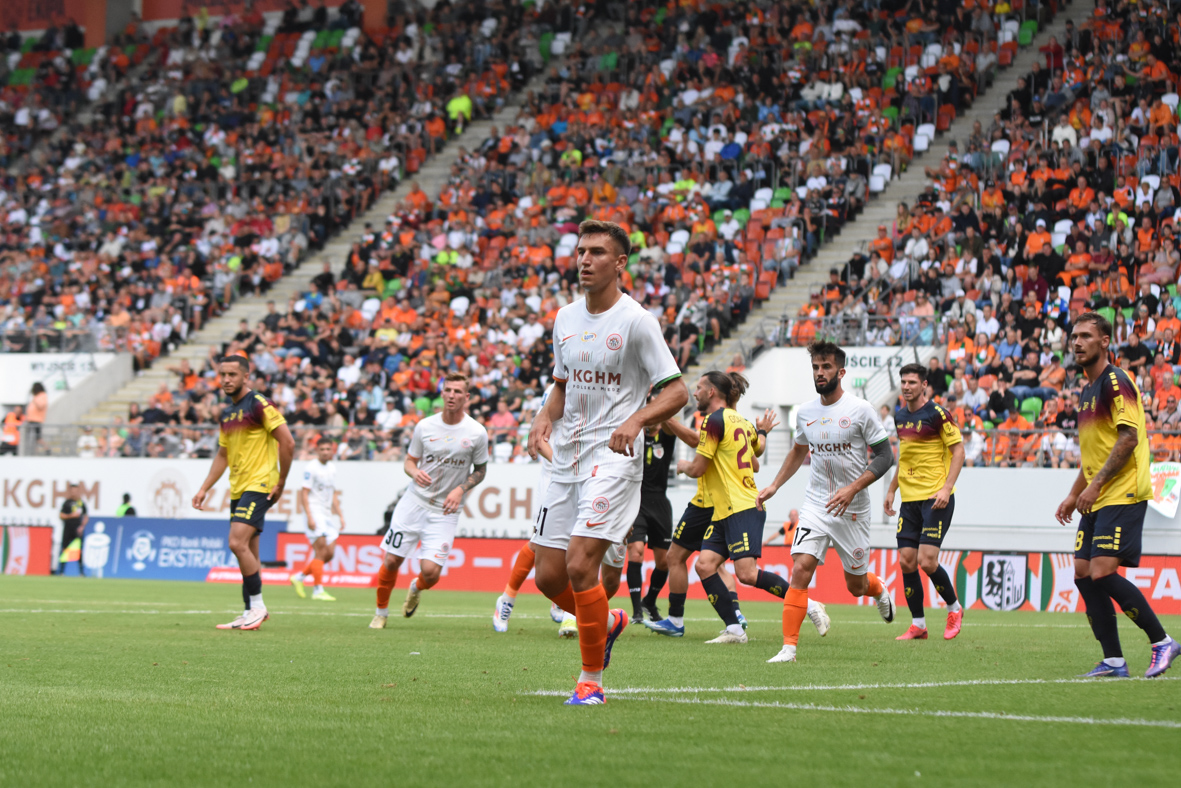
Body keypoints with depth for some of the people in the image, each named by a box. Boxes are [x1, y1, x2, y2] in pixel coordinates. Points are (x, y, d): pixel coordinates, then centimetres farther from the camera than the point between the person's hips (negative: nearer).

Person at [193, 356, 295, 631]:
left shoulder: (260, 405, -10)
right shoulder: (227, 414, 16)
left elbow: (287, 443, -14)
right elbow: (223, 455, 25)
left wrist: (281, 482, -12)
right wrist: (204, 489, 18)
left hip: (259, 485, -8)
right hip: (238, 489, 8)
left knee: (238, 543, -18)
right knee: (248, 552, 8)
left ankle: (257, 605, -10)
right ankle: (251, 613, 11)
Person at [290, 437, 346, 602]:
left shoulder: (332, 468, 15)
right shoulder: (311, 468, -8)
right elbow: (304, 494, -12)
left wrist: (340, 516, 18)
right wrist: (309, 517, -19)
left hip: (328, 514, 8)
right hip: (315, 512, -8)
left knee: (330, 553, 3)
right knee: (321, 550, -14)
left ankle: (299, 576, 17)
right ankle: (318, 590, -11)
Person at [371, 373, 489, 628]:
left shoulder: (477, 432, -4)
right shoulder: (424, 426, 0)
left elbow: (480, 470, 8)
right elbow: (409, 461, 10)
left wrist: (460, 489, -10)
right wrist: (415, 472, -14)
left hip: (445, 511, -1)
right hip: (414, 502, 1)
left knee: (431, 572, -12)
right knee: (391, 561, -3)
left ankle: (416, 589, 26)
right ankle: (381, 612, 21)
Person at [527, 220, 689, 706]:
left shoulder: (636, 321, -9)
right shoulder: (565, 318, 11)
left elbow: (676, 392, -10)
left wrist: (635, 421, -27)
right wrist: (545, 417, 3)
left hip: (614, 458, -7)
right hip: (569, 456, 7)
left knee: (580, 566, -18)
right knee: (548, 577, 5)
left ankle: (591, 680, -3)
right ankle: (607, 623, 35)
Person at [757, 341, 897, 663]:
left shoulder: (860, 410, -10)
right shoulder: (805, 412, 4)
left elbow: (884, 456, -9)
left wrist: (853, 488, -20)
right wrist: (774, 486, 14)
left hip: (852, 509, -3)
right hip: (815, 504, 3)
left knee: (856, 586, 10)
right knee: (801, 569, -18)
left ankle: (879, 589, 48)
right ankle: (789, 646, -18)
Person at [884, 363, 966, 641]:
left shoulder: (937, 414, -9)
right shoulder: (900, 416, 13)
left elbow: (958, 450, -9)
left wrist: (946, 488, -17)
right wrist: (892, 490, 22)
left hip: (936, 498, -7)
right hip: (909, 499, 7)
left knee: (927, 561, -14)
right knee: (906, 561, 0)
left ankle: (954, 608, 10)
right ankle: (918, 625, 9)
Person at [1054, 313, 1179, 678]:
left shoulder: (1115, 381, -10)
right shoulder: (1088, 391, 20)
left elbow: (1129, 437, -18)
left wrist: (1096, 485, -20)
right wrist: (1074, 495, 22)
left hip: (1122, 496, -10)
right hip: (1098, 500, 10)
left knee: (1103, 572, -17)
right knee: (1084, 574, 2)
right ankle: (1113, 661, 4)